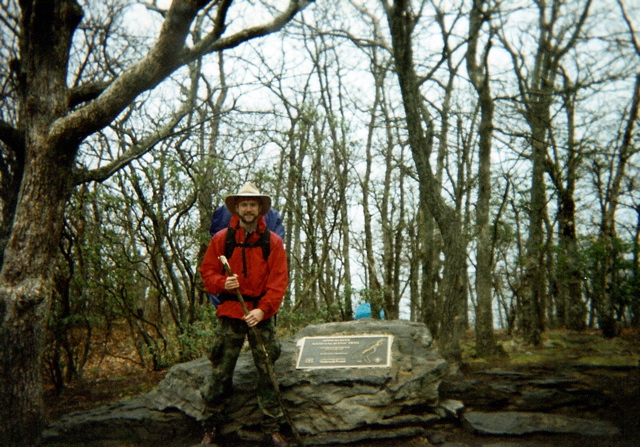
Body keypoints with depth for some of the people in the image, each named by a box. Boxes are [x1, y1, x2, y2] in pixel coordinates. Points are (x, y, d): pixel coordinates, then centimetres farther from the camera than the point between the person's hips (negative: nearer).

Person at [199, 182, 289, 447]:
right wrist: (222, 283, -15)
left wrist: (263, 309, -16)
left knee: (266, 372, 3)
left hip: (262, 315, 0)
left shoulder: (273, 241, 3)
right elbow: (207, 272, 7)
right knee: (220, 372, 3)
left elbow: (279, 281, -3)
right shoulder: (221, 239, 5)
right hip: (229, 314, 0)